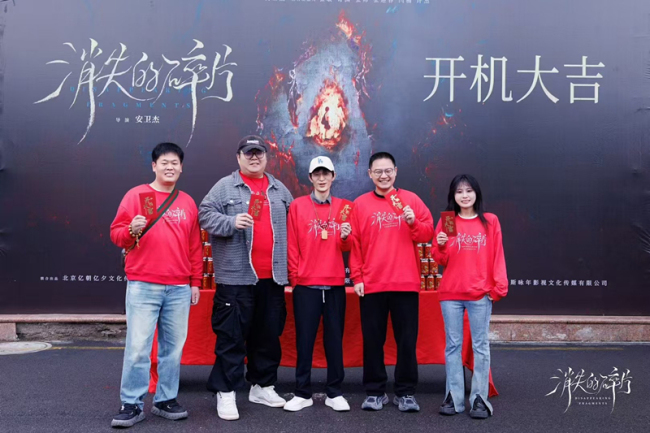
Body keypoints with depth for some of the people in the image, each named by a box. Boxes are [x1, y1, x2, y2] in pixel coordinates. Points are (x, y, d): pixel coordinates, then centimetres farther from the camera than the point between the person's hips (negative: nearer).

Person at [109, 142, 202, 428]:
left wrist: (195, 282, 13)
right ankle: (132, 405, 6)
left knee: (173, 346, 6)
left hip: (179, 288, 3)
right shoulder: (136, 195, 3)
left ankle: (166, 400, 18)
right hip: (143, 286, -3)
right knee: (138, 346, -3)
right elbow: (116, 233, 1)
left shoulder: (188, 203, 14)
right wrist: (131, 230, -20)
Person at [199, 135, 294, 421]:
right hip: (236, 277, -4)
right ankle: (225, 392, 6)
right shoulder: (224, 187, 2)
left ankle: (263, 386, 25)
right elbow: (206, 215, -5)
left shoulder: (280, 190, 15)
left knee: (269, 335, 12)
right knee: (232, 336, -3)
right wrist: (232, 222, -22)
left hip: (272, 277, 5)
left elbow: (291, 224, 19)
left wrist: (288, 265, 12)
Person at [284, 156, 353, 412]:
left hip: (335, 283, 1)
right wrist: (294, 277, -2)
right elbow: (292, 245, 2)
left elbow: (348, 247, 7)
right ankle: (303, 393, 14)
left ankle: (335, 393, 17)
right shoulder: (297, 206, 3)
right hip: (306, 284, -1)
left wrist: (346, 237, -14)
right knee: (304, 339, 3)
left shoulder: (344, 207, 7)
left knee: (334, 338, 6)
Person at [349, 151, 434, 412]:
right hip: (371, 284, 0)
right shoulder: (360, 204, 6)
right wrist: (357, 277, -2)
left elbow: (427, 234, 5)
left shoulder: (411, 199, 7)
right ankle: (375, 392, 17)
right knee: (373, 340, 6)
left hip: (406, 283, 0)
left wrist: (413, 222, -15)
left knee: (406, 340, 5)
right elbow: (354, 243, 4)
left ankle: (406, 393, 16)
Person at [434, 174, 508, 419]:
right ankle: (454, 397, 9)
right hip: (450, 293, 1)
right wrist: (441, 246, -14)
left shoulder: (490, 221, 5)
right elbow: (442, 261, 5)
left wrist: (499, 286, -5)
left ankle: (479, 398, 6)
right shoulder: (446, 222, 7)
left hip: (481, 294, -1)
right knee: (453, 345, 4)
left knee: (480, 345, 2)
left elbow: (497, 256, 3)